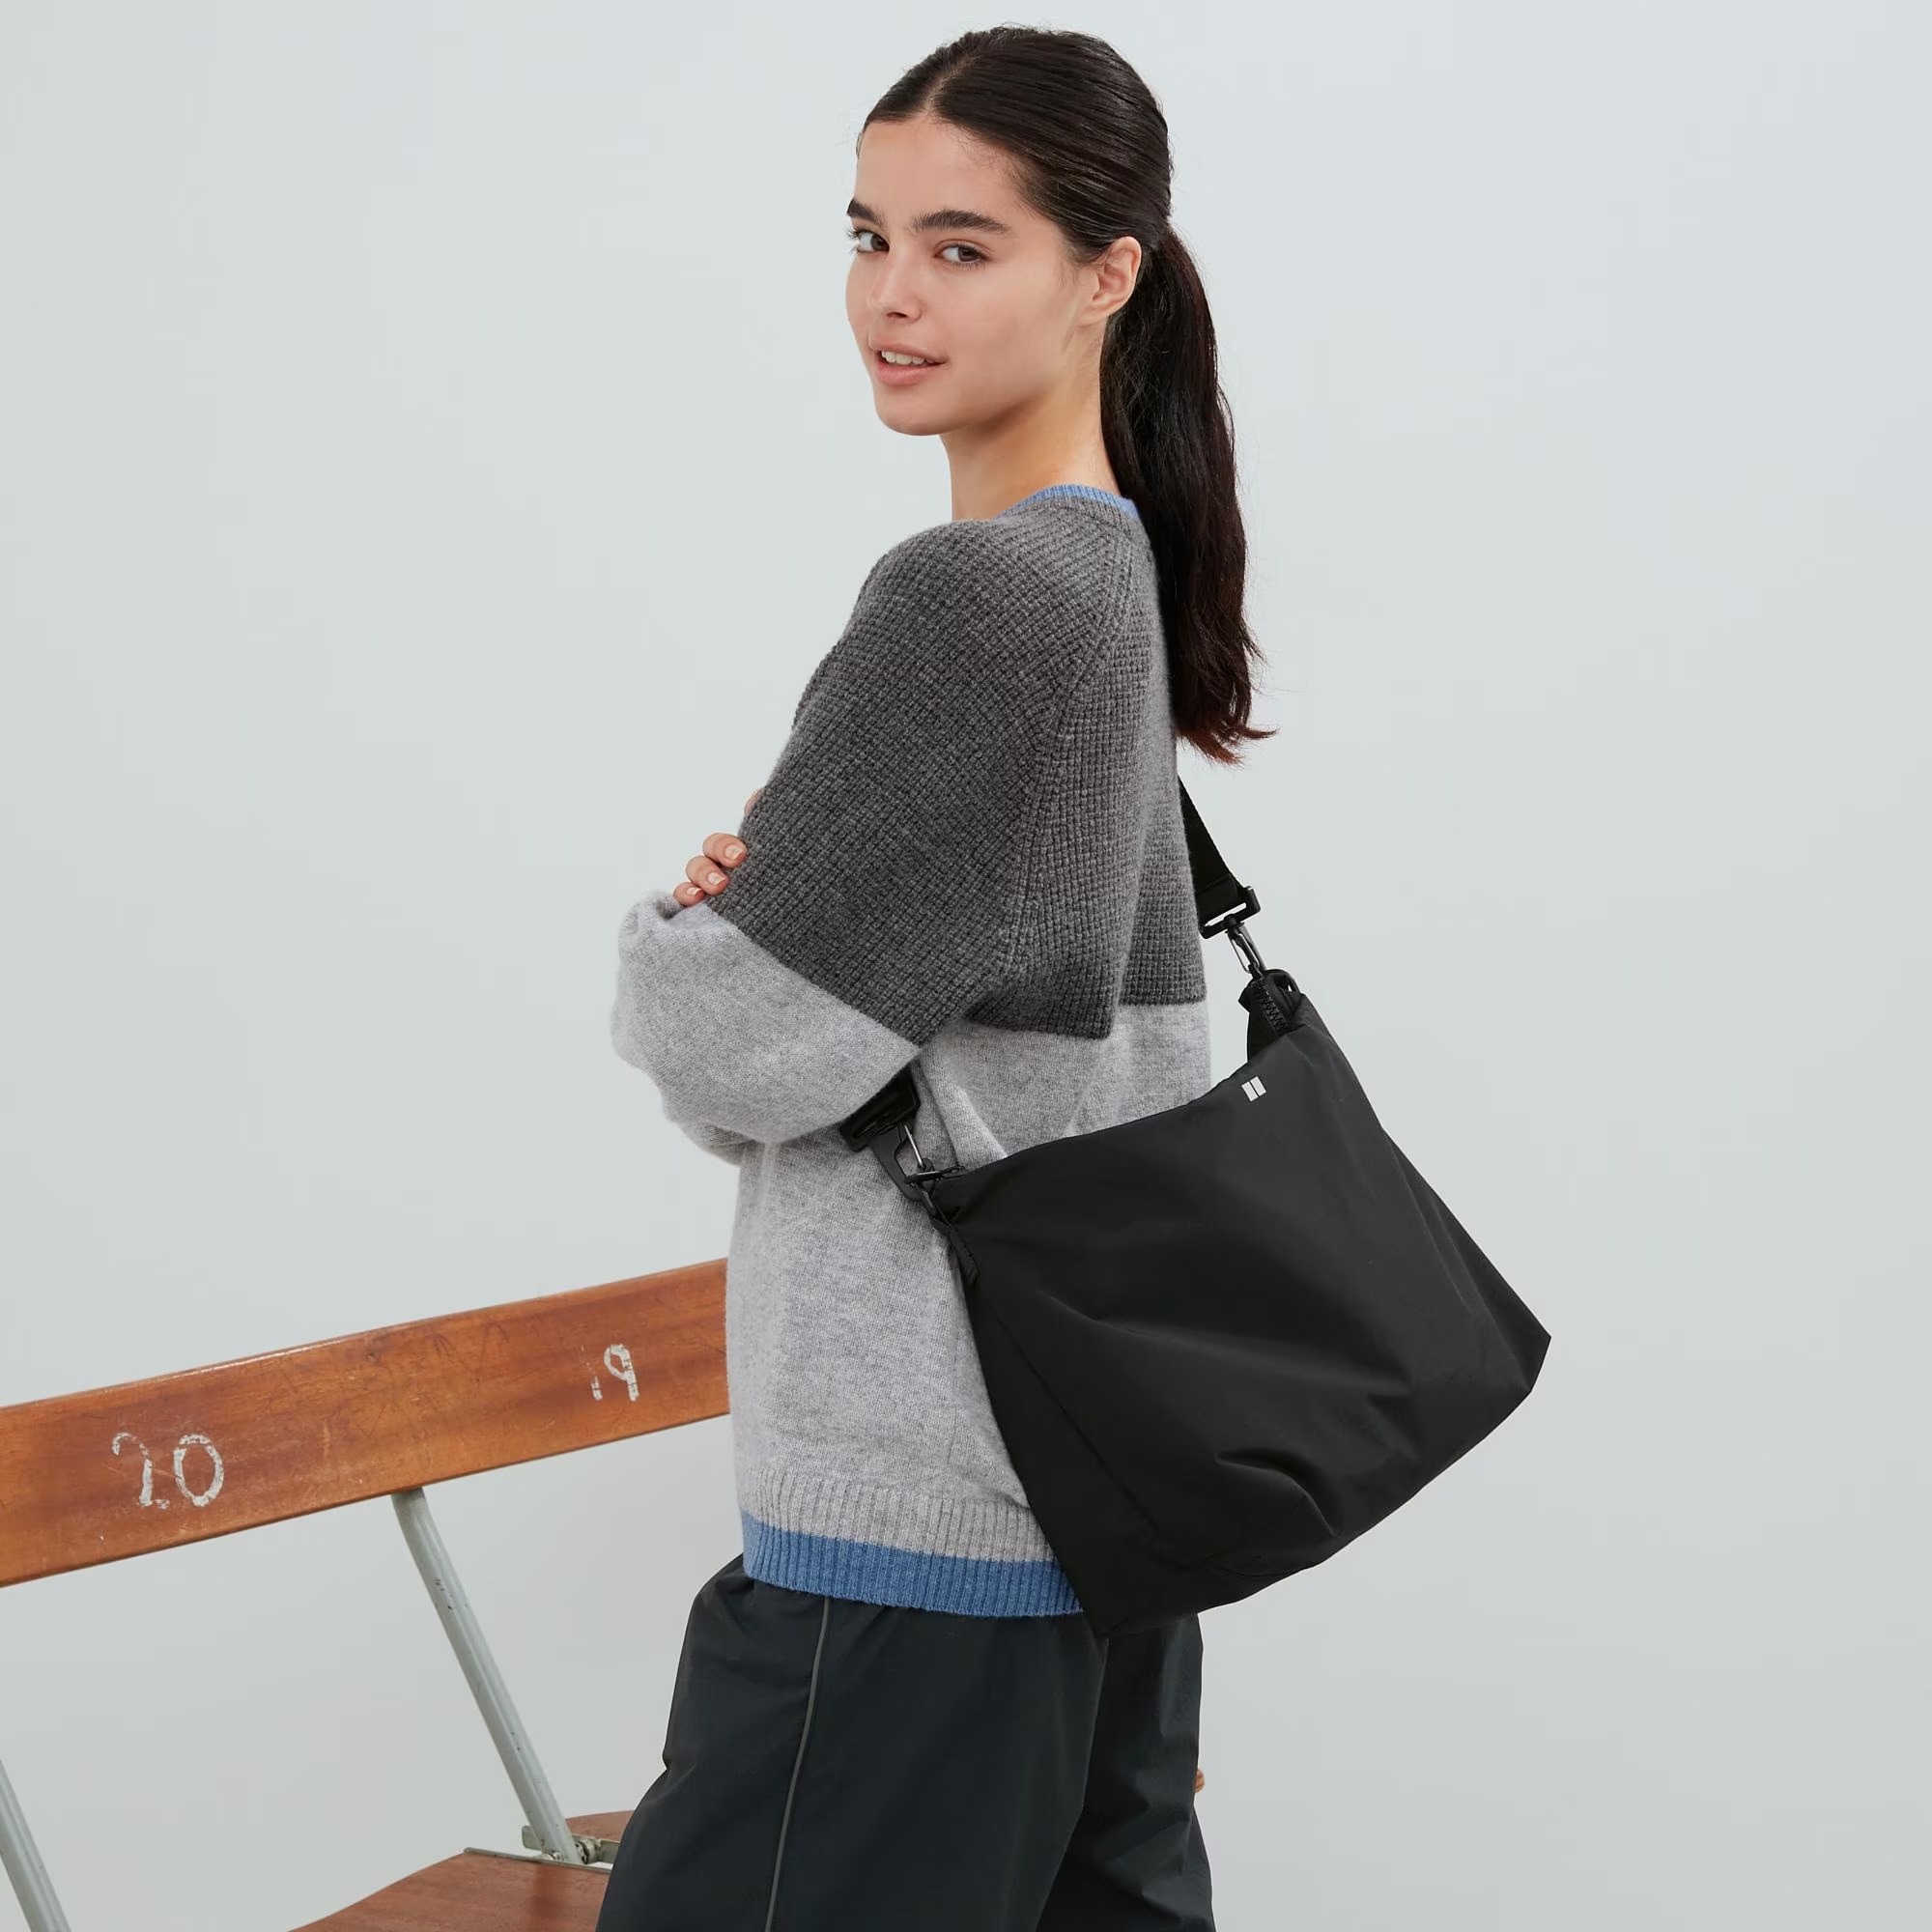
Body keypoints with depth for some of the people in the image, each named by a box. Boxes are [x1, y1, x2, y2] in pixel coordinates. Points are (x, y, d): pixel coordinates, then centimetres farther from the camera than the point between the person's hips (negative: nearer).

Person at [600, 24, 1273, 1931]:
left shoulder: (971, 601, -18)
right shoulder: (1118, 582, 10)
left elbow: (737, 1051, -17)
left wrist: (672, 935, 3)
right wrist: (744, 917, -5)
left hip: (917, 1517, -9)